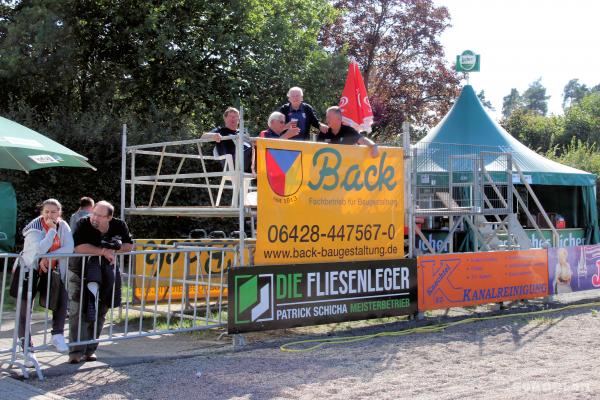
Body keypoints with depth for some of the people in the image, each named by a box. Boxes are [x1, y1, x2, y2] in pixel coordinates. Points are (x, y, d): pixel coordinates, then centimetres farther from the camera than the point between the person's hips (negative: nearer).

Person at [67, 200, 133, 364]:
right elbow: (79, 247, -32)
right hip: (81, 271, -4)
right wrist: (104, 251, -29)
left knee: (100, 312, 9)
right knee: (78, 312, -9)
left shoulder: (119, 226, -8)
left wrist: (116, 247, -18)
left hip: (105, 269, 4)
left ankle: (89, 350, 20)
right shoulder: (83, 224, -20)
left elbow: (130, 245, 2)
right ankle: (76, 351, -5)